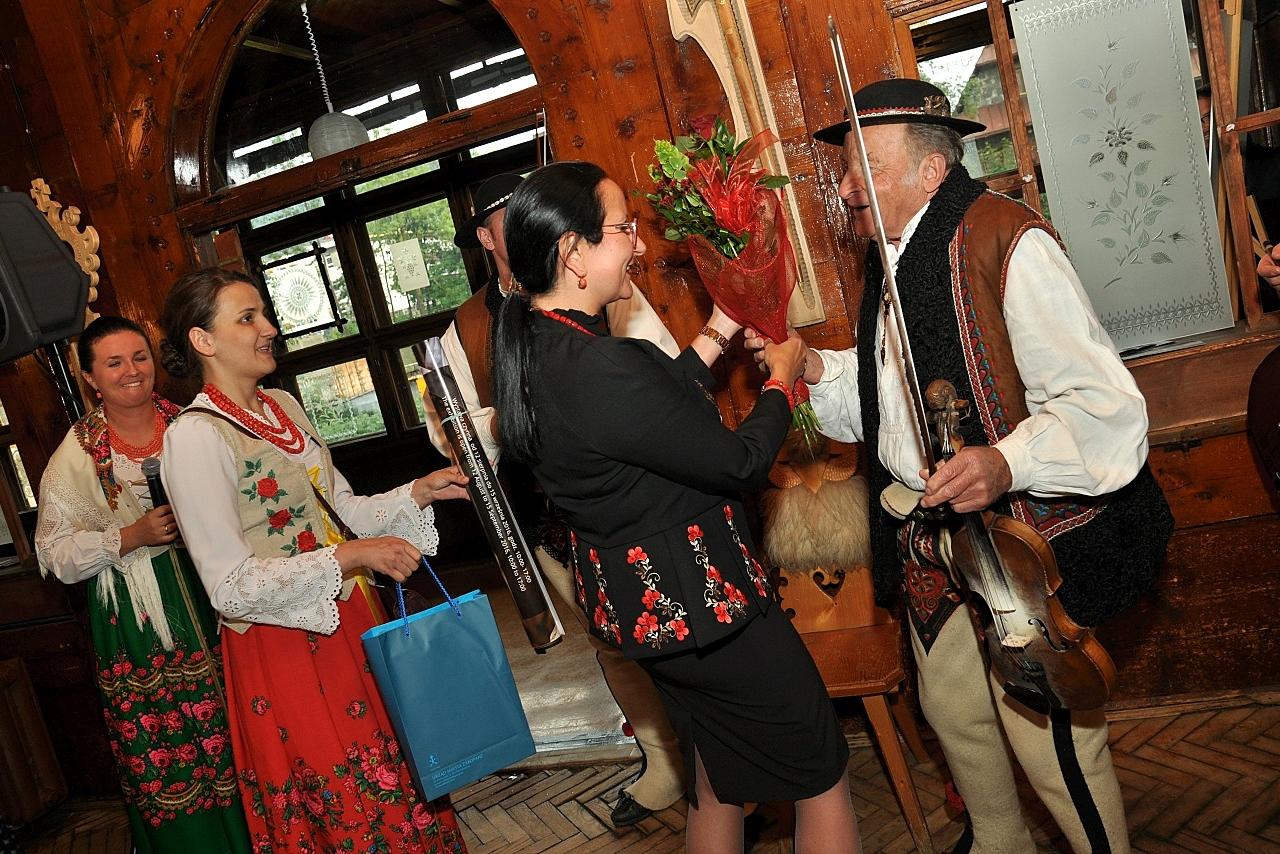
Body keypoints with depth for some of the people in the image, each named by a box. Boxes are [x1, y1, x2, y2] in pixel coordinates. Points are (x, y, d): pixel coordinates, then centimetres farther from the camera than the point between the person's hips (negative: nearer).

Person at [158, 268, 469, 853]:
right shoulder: (195, 436, -16)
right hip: (280, 648, -7)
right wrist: (348, 557, -26)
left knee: (398, 783, 17)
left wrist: (418, 494, -3)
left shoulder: (283, 407, 8)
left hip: (347, 622, 7)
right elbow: (232, 588, -20)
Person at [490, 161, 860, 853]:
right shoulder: (600, 366, -30)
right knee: (822, 774, 11)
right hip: (696, 600, -9)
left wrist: (716, 335, 13)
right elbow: (740, 463, -20)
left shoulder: (530, 348, 0)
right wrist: (781, 379, -3)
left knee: (718, 783, 27)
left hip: (633, 602, 10)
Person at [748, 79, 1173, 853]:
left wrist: (1007, 463, -37)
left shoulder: (1008, 243, -19)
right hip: (931, 543, 9)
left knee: (1053, 744, 3)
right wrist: (815, 368, 4)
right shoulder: (892, 260, 10)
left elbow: (1103, 404, -22)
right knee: (952, 710, 24)